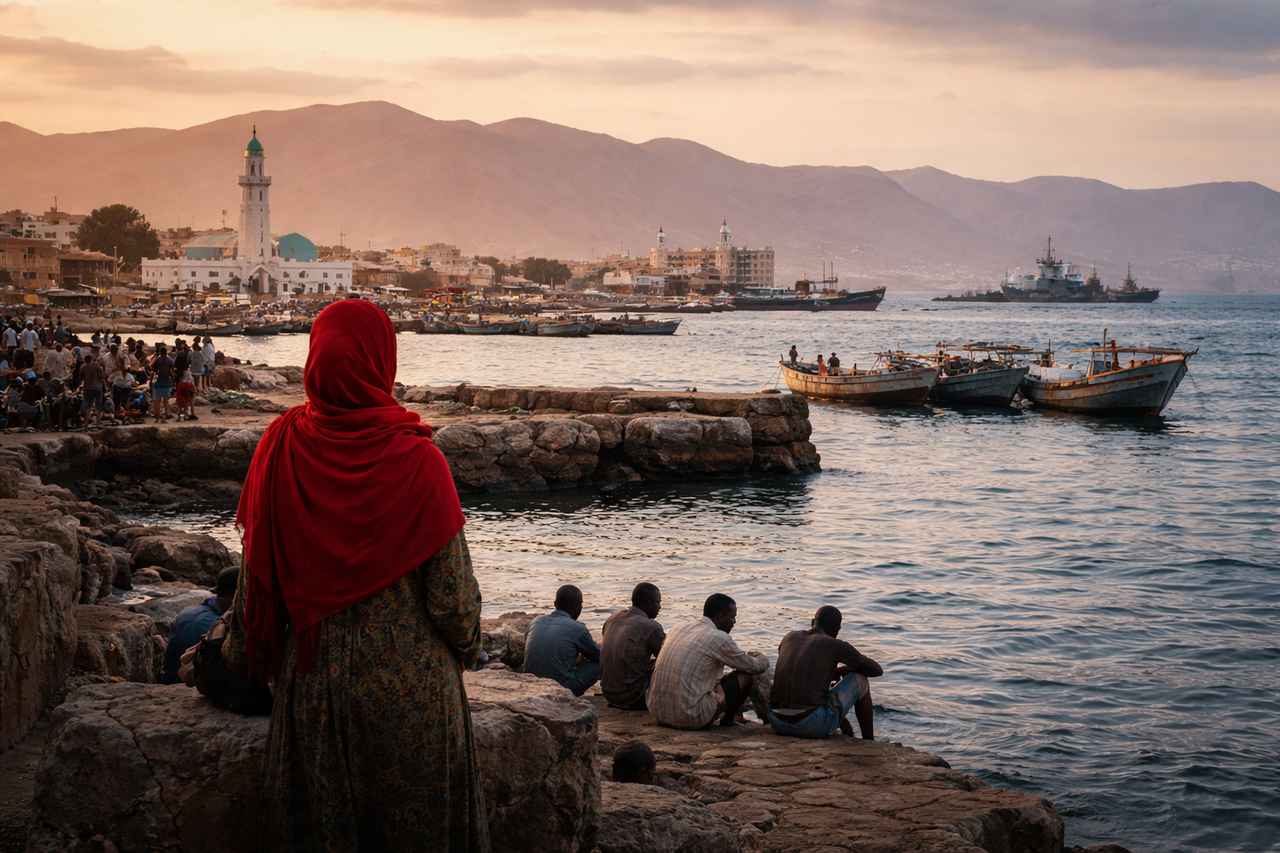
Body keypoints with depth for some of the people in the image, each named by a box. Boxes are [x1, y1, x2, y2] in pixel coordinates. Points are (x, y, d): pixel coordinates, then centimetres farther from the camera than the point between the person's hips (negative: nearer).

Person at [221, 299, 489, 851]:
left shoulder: (281, 447, -9)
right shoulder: (416, 460, -16)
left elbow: (255, 573, 0)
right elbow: (452, 591, -12)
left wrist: (244, 657, 15)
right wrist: (466, 644, 9)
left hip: (312, 678, 3)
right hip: (409, 683, -2)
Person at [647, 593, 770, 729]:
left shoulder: (681, 628, 12)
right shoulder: (718, 638, -10)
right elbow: (754, 667, 1)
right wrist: (762, 659, 28)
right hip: (690, 717, -8)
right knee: (747, 675, 5)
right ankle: (728, 720, 22)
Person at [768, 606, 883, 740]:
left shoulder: (789, 638, 17)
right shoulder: (837, 646, 4)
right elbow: (877, 670, 15)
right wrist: (844, 668, 32)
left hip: (777, 723, 5)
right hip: (814, 724, -5)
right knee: (859, 679, 19)